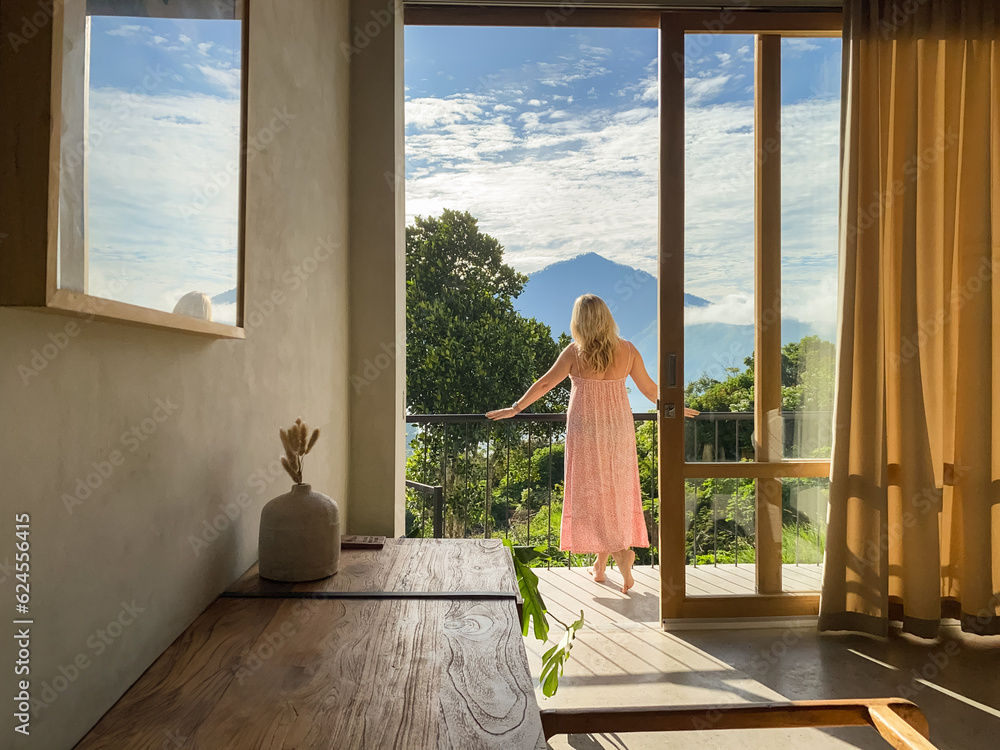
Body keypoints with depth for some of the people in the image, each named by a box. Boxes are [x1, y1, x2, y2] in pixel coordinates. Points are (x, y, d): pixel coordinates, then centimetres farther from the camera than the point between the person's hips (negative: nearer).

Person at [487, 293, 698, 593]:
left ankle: (620, 551, -10)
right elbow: (649, 388, 6)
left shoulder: (575, 352, -10)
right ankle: (600, 563, 21)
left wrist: (515, 409, 3)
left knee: (591, 493, 6)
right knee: (614, 491, 12)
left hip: (585, 430, -3)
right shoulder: (627, 350, -1)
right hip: (618, 429, 4)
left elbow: (545, 383, -7)